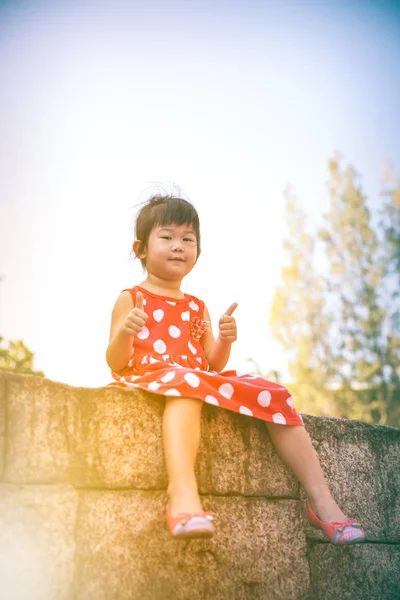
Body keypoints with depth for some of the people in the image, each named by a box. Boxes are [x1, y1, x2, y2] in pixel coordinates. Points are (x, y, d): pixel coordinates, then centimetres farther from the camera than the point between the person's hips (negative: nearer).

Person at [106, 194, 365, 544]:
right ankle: (183, 495, -63)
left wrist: (225, 341, -3)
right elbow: (116, 363, -2)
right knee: (186, 383, -43)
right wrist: (124, 333, -23)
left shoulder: (197, 307, 23)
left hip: (205, 379, 6)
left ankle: (320, 498, -8)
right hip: (149, 376, -6)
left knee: (275, 396, -10)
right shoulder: (131, 300, 7)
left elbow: (213, 364, 18)